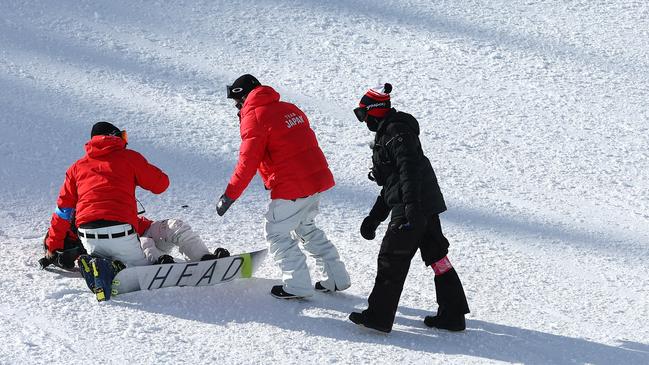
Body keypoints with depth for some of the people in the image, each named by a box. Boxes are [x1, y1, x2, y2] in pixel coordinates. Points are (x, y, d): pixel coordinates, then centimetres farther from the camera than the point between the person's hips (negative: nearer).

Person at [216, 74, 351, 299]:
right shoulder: (288, 109, 14)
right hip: (317, 178, 9)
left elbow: (247, 163, -15)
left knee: (276, 233, 7)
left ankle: (298, 286, 7)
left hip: (292, 188, -9)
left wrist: (229, 195, -8)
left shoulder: (254, 118, -10)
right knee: (306, 228, 26)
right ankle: (336, 278, 26)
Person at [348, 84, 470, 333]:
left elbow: (410, 168, -23)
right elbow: (392, 183, 28)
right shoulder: (387, 133, 23)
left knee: (391, 260, -5)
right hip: (426, 206, 11)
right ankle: (452, 315, 15)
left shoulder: (396, 131, -10)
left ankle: (378, 317, -1)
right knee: (436, 256, 12)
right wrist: (374, 218, 28)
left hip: (413, 208, -11)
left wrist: (411, 205, -31)